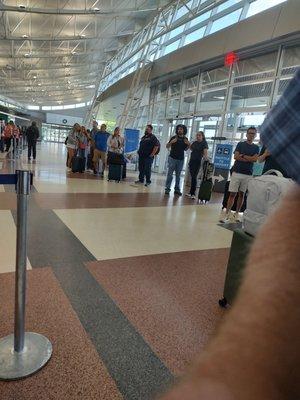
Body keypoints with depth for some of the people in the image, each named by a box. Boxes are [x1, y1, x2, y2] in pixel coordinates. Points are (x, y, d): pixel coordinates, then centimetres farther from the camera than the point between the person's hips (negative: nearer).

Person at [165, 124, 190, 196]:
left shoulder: (185, 139, 8)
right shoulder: (174, 137, -2)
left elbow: (185, 149, 15)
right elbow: (167, 147, -3)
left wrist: (188, 145, -4)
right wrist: (171, 142, -21)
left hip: (181, 159, 3)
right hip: (172, 158, -3)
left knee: (178, 175, 7)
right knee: (170, 174, -2)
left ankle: (177, 189, 13)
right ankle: (167, 188, 3)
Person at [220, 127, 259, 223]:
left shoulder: (256, 147, 12)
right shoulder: (240, 144, 8)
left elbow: (255, 159, -4)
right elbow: (236, 156, -5)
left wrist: (243, 155, -5)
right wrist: (249, 159, -7)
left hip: (248, 174, 2)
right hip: (237, 172, -2)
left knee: (242, 194, 5)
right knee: (232, 194, -6)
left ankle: (236, 213, 13)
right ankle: (227, 213, -4)